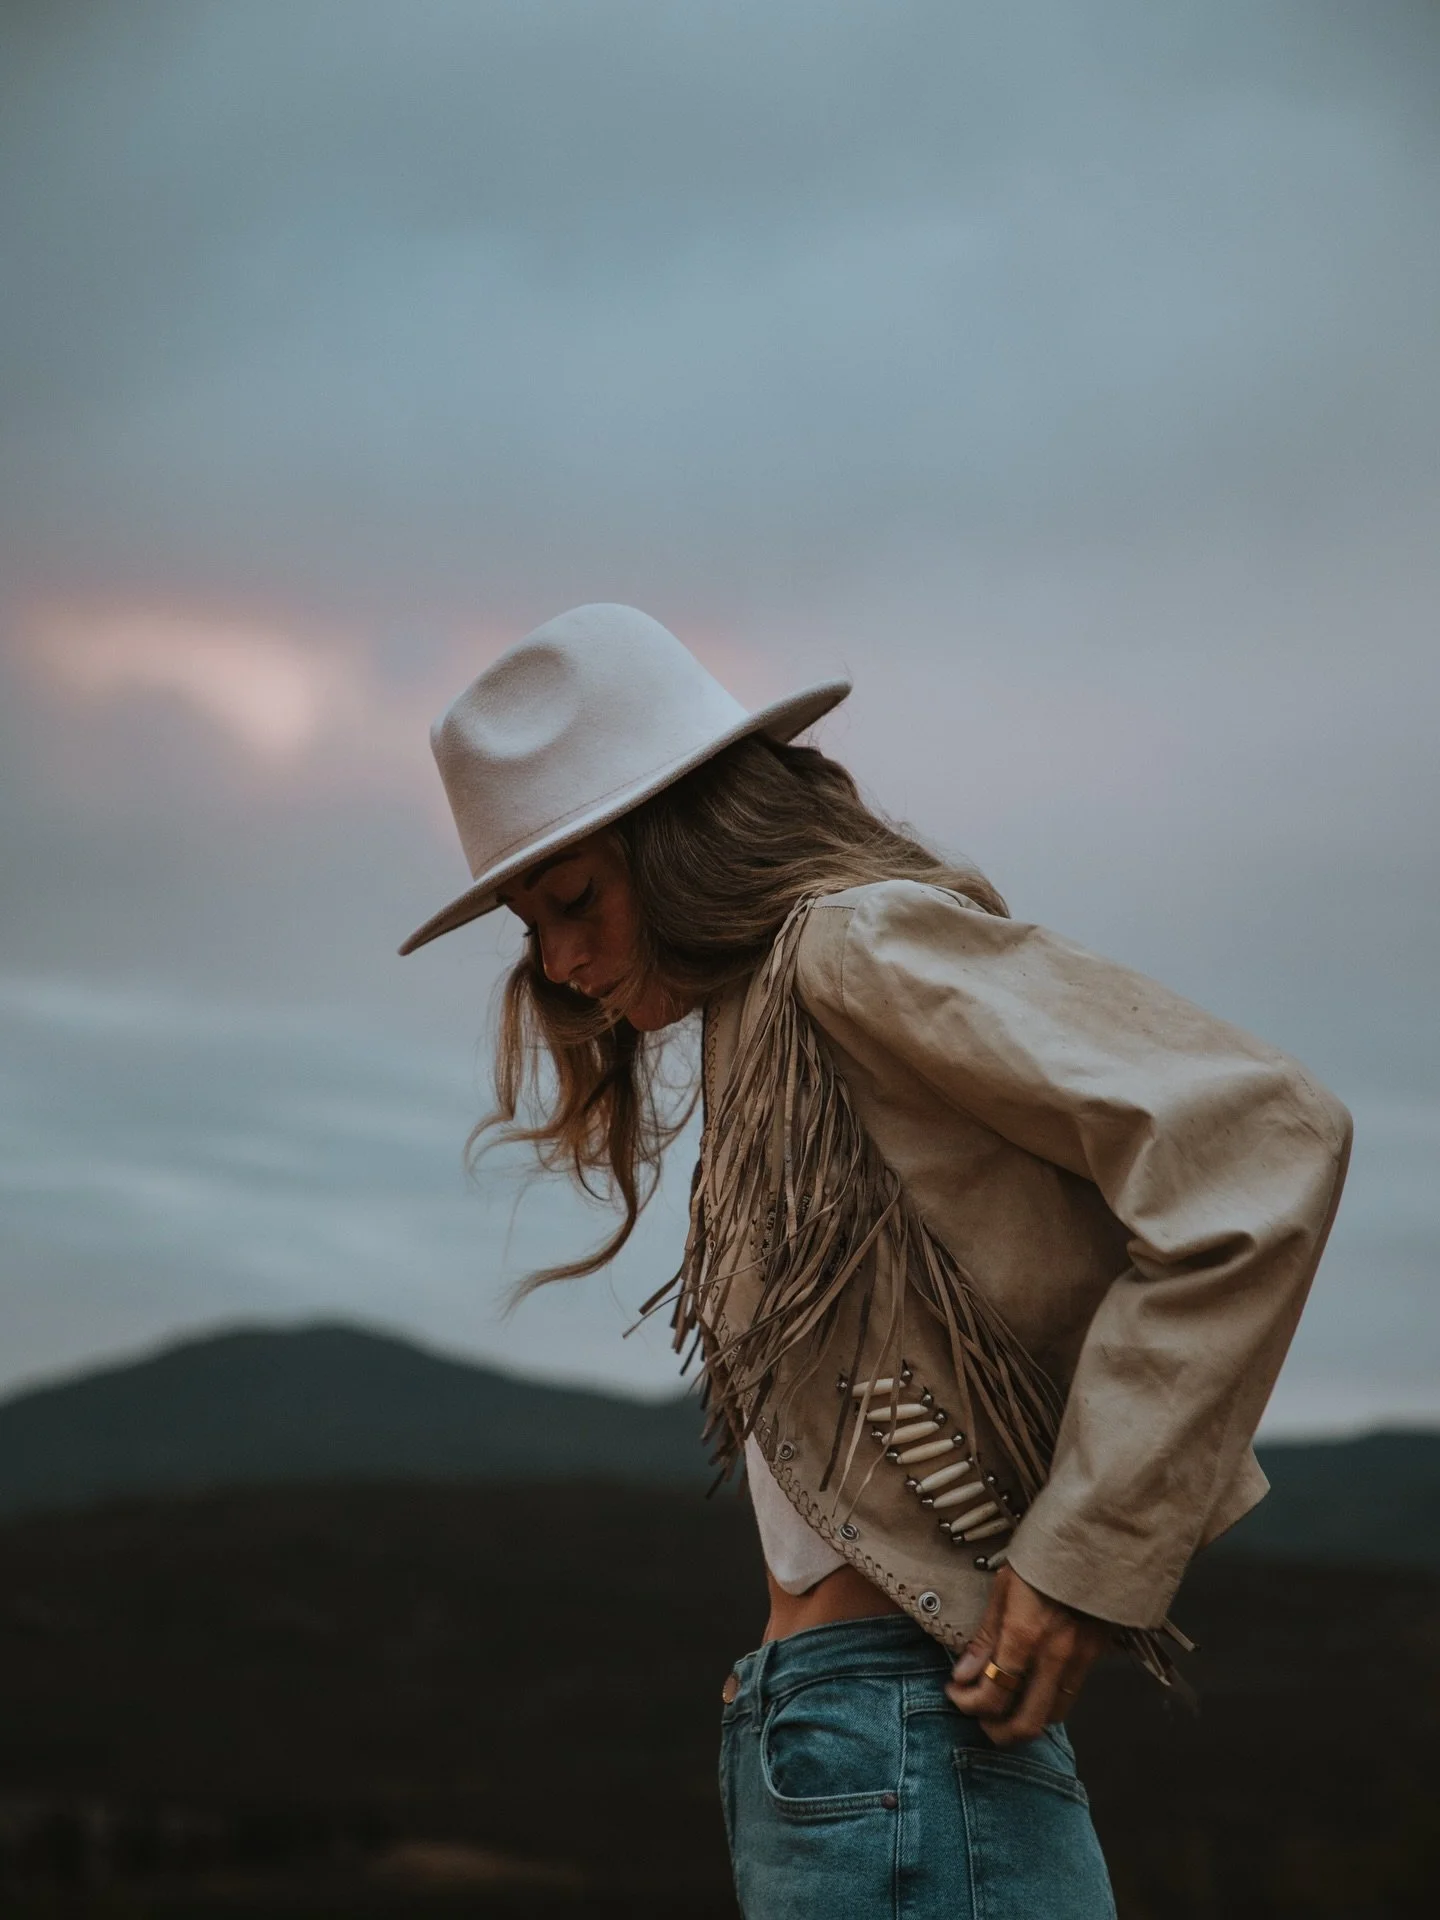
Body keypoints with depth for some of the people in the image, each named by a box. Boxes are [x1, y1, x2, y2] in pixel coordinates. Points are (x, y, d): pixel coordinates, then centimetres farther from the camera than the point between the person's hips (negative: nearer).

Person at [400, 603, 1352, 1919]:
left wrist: (1087, 1555, -17)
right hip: (824, 1755, 9)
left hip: (901, 1758, -9)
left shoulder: (861, 938, -7)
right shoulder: (762, 1037, 20)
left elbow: (1261, 1138, -17)